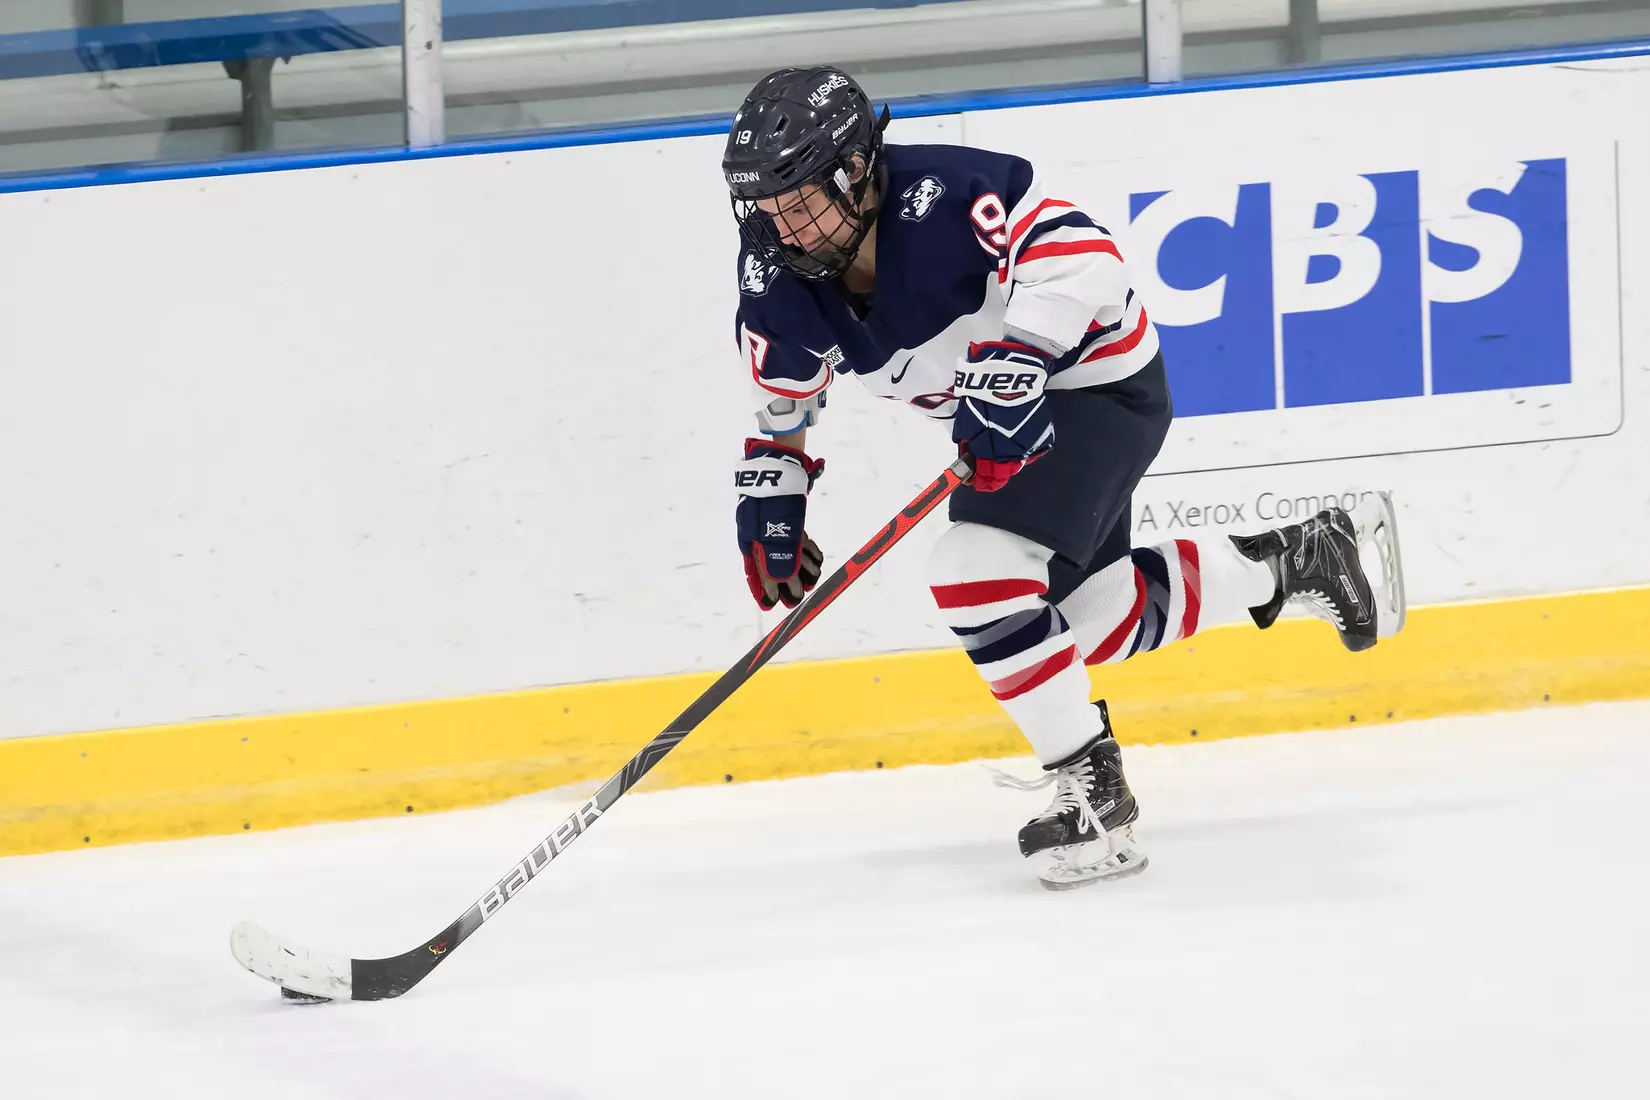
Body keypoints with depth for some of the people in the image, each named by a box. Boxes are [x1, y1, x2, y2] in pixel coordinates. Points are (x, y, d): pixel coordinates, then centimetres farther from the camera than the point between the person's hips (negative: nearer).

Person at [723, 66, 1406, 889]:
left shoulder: (940, 195, -33)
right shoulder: (778, 276, -10)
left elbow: (1080, 254, -38)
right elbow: (782, 390, 9)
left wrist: (1012, 365, -45)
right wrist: (771, 495, 4)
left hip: (1095, 381, -9)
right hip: (1000, 414, 9)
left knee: (978, 575, -24)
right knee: (1100, 615, 15)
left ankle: (1091, 791, -13)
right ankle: (1301, 560, 34)